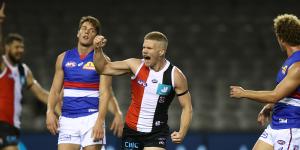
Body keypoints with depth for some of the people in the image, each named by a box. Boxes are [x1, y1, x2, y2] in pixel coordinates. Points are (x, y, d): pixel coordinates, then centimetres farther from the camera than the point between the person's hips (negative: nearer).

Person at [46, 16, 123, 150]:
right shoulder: (64, 58, 11)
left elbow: (105, 93, -6)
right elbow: (55, 90, 12)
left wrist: (100, 121, -17)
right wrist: (50, 111, -5)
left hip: (92, 117, -3)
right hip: (67, 118, 3)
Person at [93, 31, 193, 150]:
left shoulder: (175, 76, -10)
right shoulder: (136, 66, -6)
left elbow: (187, 107, -3)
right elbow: (104, 68, 2)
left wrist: (182, 133, -17)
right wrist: (98, 50, -16)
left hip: (156, 133, -3)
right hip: (131, 130, 3)